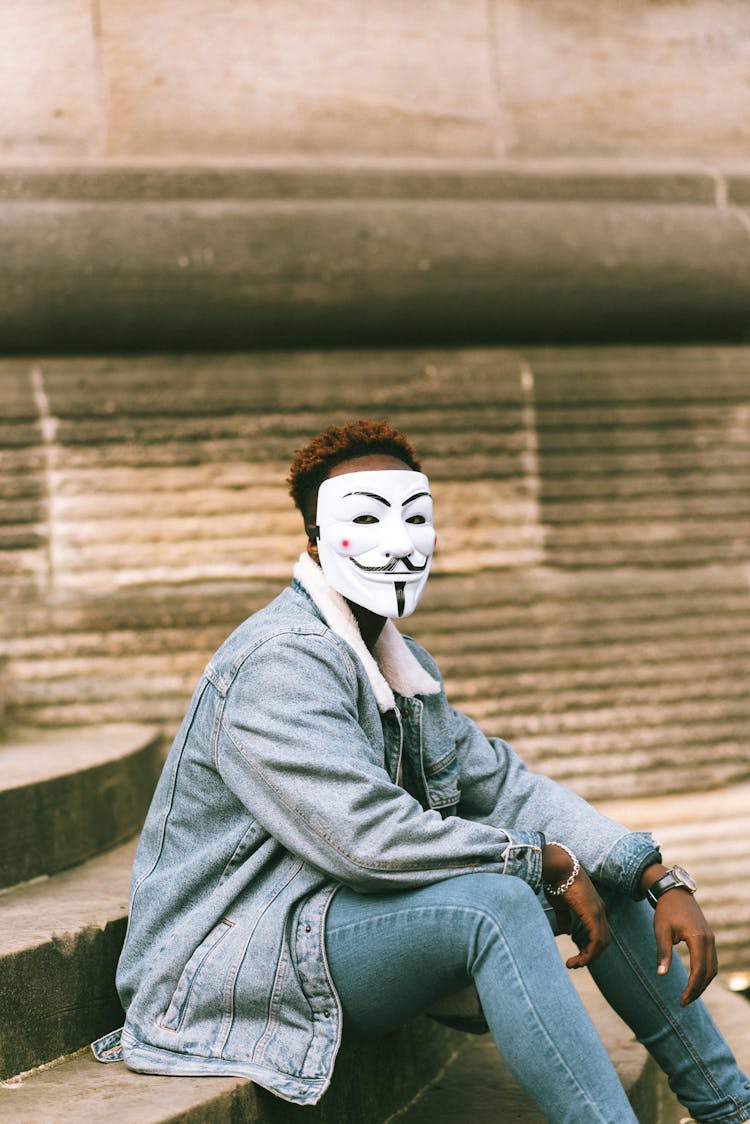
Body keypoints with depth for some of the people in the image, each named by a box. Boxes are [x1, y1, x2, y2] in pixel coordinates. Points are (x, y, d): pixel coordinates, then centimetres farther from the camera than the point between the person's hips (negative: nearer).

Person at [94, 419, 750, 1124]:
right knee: (492, 900, -32)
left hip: (336, 920, 10)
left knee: (600, 868, 5)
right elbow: (369, 837, -29)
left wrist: (662, 881, -1)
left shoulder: (399, 664, 11)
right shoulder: (277, 666, -19)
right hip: (225, 970, -10)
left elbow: (503, 785, 10)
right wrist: (548, 862, -19)